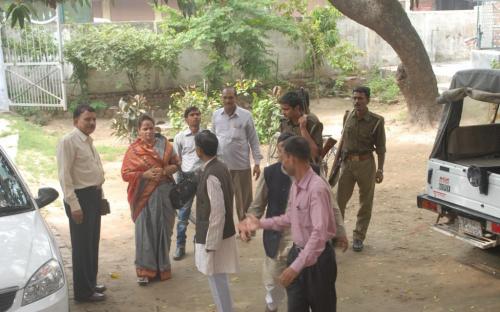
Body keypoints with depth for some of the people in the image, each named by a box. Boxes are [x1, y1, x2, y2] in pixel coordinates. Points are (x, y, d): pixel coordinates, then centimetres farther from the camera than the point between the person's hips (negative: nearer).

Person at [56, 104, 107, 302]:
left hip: (94, 195, 9)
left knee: (93, 243, 17)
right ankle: (83, 291, 12)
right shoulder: (69, 141, -15)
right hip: (81, 197, -9)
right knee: (82, 245, 1)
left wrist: (100, 195, 16)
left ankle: (91, 283, 31)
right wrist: (74, 205, -22)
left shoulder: (88, 140, 12)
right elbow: (64, 175, -19)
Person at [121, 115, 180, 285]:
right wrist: (144, 174, -18)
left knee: (164, 230, 9)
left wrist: (165, 171, -11)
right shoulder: (133, 150, -3)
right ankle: (145, 270, 9)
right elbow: (125, 173, -5)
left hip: (164, 193, 2)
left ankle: (162, 265, 24)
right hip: (145, 196, -2)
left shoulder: (164, 144, 4)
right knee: (145, 232, 0)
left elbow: (176, 163, 9)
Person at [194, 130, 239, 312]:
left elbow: (217, 213, -25)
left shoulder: (211, 175, -25)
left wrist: (211, 244, -18)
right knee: (219, 279, 20)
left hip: (214, 238, -9)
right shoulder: (221, 168, 4)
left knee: (216, 280, 3)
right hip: (222, 234, 9)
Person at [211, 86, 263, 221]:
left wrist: (257, 163, -4)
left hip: (241, 165, -2)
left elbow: (253, 140, -2)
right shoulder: (216, 115, 2)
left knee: (244, 201, 7)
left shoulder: (246, 115, -7)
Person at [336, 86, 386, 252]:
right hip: (347, 162, 3)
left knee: (366, 203, 6)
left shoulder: (376, 121, -8)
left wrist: (380, 169, -9)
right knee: (340, 200, 4)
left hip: (365, 163, -3)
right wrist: (338, 162, 13)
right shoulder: (348, 117, 3)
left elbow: (381, 148, -4)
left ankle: (358, 237, 18)